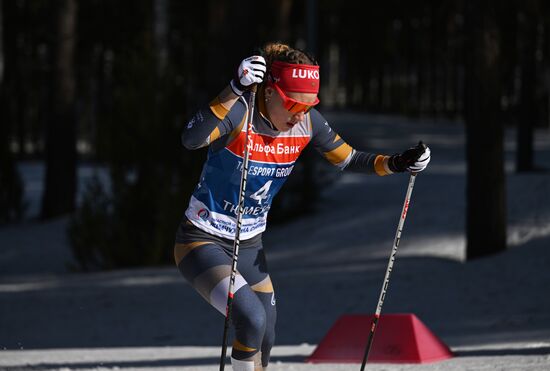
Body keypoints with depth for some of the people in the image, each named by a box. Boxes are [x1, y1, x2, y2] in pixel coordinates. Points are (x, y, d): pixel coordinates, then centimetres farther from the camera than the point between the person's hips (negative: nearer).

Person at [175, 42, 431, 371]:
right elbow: (191, 139, -43)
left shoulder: (306, 122, -7)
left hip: (249, 247, 7)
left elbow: (348, 159, 8)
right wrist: (234, 92, -53)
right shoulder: (239, 113, -25)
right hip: (202, 243, -7)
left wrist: (396, 163, -8)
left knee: (264, 342, 12)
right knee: (252, 319, -27)